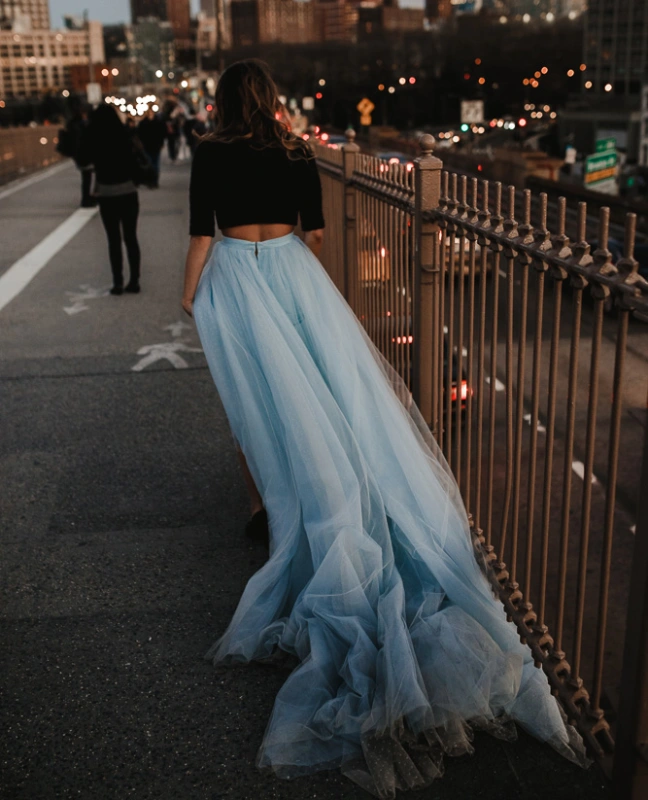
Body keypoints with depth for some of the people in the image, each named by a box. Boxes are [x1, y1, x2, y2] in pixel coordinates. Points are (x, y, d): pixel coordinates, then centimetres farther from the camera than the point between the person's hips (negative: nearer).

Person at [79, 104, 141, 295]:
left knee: (114, 239, 6)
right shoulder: (126, 136, -6)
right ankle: (134, 281, 11)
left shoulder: (93, 140, -7)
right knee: (130, 237, 9)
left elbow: (85, 159, 7)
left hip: (106, 194, -1)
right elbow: (136, 162, -3)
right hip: (128, 192, 1)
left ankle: (118, 283, 5)